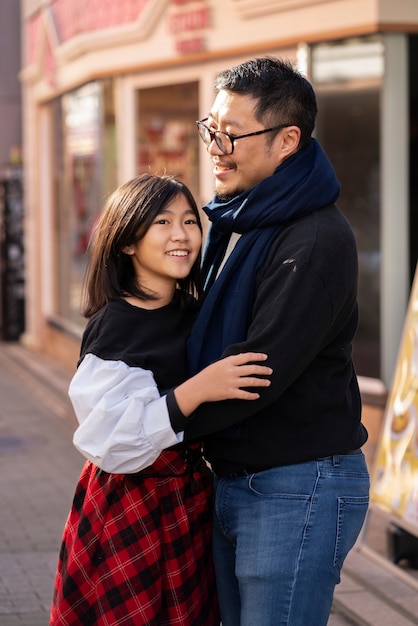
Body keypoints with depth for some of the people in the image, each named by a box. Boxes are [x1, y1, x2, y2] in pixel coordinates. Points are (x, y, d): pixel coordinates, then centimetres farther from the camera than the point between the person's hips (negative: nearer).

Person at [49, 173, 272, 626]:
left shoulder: (196, 317, 7)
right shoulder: (113, 328, -13)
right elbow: (109, 443, -23)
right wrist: (196, 391, -29)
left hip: (192, 500, 6)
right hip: (130, 510, -6)